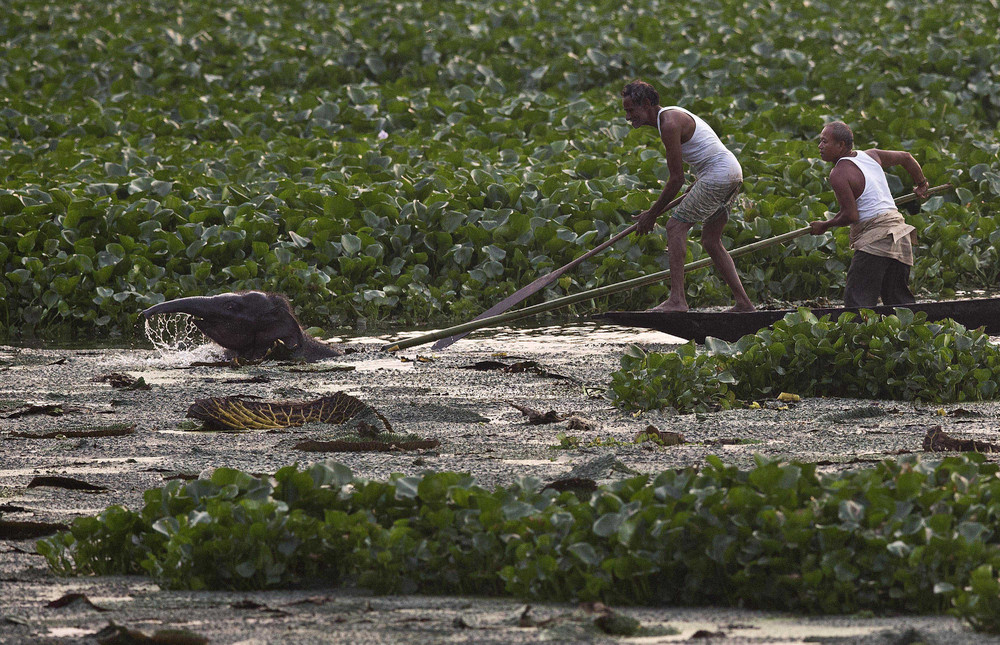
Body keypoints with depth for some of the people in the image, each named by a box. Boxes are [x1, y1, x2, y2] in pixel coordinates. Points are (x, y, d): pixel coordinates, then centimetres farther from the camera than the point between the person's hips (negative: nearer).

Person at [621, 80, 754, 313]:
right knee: (711, 241, 14)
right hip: (733, 173, 10)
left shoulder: (669, 124, -15)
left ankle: (677, 300, -19)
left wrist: (652, 214, -6)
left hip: (717, 176, -10)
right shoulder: (672, 116, 17)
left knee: (676, 226, -11)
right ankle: (743, 302, 12)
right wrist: (691, 192, 24)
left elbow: (676, 179, -15)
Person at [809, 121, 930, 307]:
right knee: (899, 300, 12)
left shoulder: (839, 174, -11)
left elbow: (851, 216, -16)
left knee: (857, 301, -11)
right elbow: (905, 157, 28)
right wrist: (921, 184, 43)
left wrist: (824, 225, 1)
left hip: (875, 239, -9)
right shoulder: (871, 156, 13)